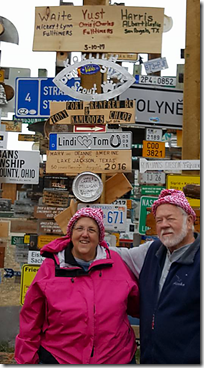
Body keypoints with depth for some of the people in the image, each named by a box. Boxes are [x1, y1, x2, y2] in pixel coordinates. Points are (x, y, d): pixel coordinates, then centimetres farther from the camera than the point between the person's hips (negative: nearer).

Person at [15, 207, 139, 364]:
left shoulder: (115, 262, -3)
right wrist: (27, 360, 2)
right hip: (58, 359, -1)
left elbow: (136, 304, 12)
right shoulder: (51, 267, -6)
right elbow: (32, 320, 0)